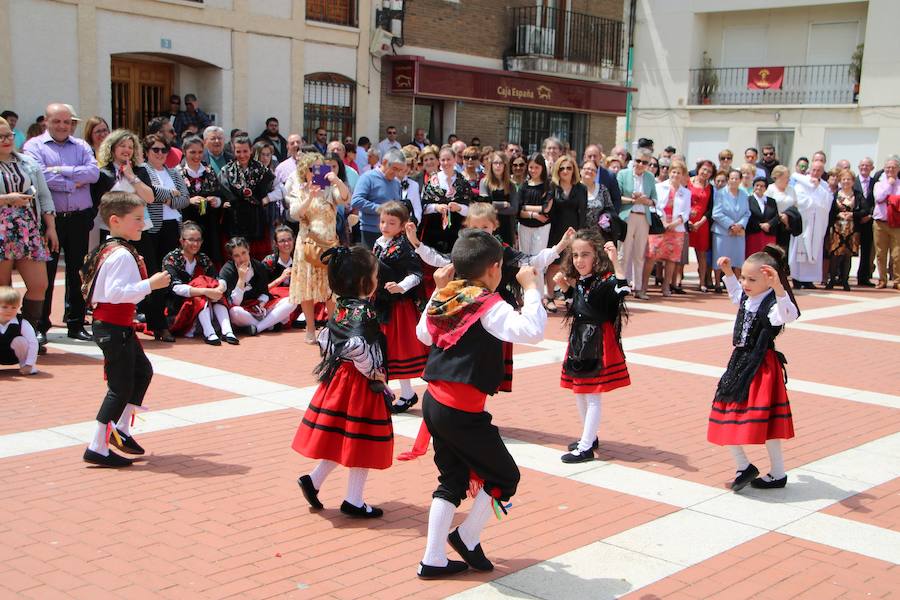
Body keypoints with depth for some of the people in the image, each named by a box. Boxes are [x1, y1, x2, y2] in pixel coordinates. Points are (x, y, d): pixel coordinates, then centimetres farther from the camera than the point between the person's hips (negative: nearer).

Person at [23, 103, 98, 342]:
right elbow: (41, 177, -15)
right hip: (49, 218, -3)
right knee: (45, 273, 2)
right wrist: (74, 183, -9)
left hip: (79, 218, 3)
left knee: (77, 272, 9)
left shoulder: (81, 146, 12)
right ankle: (40, 326, 11)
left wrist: (61, 170, -13)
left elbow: (94, 172, -6)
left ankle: (76, 324, 18)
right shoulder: (34, 146, 1)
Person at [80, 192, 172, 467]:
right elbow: (115, 292, -30)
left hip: (118, 327, 11)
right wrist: (150, 284, -28)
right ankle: (97, 448, 2)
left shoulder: (110, 250, 12)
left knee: (143, 371, 22)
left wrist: (137, 270, 12)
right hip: (114, 329, -11)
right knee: (121, 387, -4)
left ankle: (121, 428, 30)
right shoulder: (122, 255, -21)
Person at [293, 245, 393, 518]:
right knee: (361, 441, 3)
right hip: (359, 383, -8)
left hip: (339, 376, 9)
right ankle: (354, 501, 12)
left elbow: (323, 340, 13)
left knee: (341, 438, 20)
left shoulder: (341, 308, 6)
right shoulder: (363, 312, -21)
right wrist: (373, 373, -21)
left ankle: (313, 480, 20)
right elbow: (357, 347, -34)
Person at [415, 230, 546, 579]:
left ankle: (433, 560, 21)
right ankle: (467, 539, 24)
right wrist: (530, 287, -17)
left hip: (434, 402, 8)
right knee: (504, 477, 11)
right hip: (462, 411, -8)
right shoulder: (488, 306, -14)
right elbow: (531, 331, -28)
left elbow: (422, 334, 26)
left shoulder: (445, 298, 7)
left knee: (453, 480, 20)